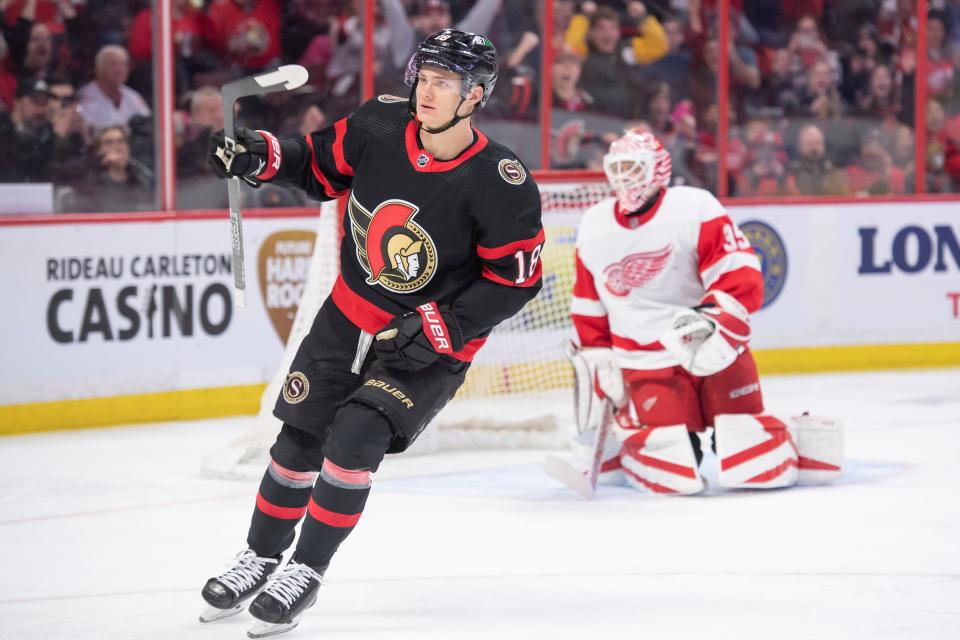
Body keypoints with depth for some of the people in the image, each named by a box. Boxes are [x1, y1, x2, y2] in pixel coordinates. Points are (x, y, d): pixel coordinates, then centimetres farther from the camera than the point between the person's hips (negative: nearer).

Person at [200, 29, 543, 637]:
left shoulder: (502, 187, -25)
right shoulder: (380, 124, -12)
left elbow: (514, 279, -18)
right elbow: (323, 165, 6)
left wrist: (441, 328, -24)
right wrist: (263, 155, -11)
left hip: (433, 343, -5)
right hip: (350, 314, 5)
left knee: (354, 440, -19)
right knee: (300, 438, 9)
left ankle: (306, 573, -3)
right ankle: (260, 558, 29)